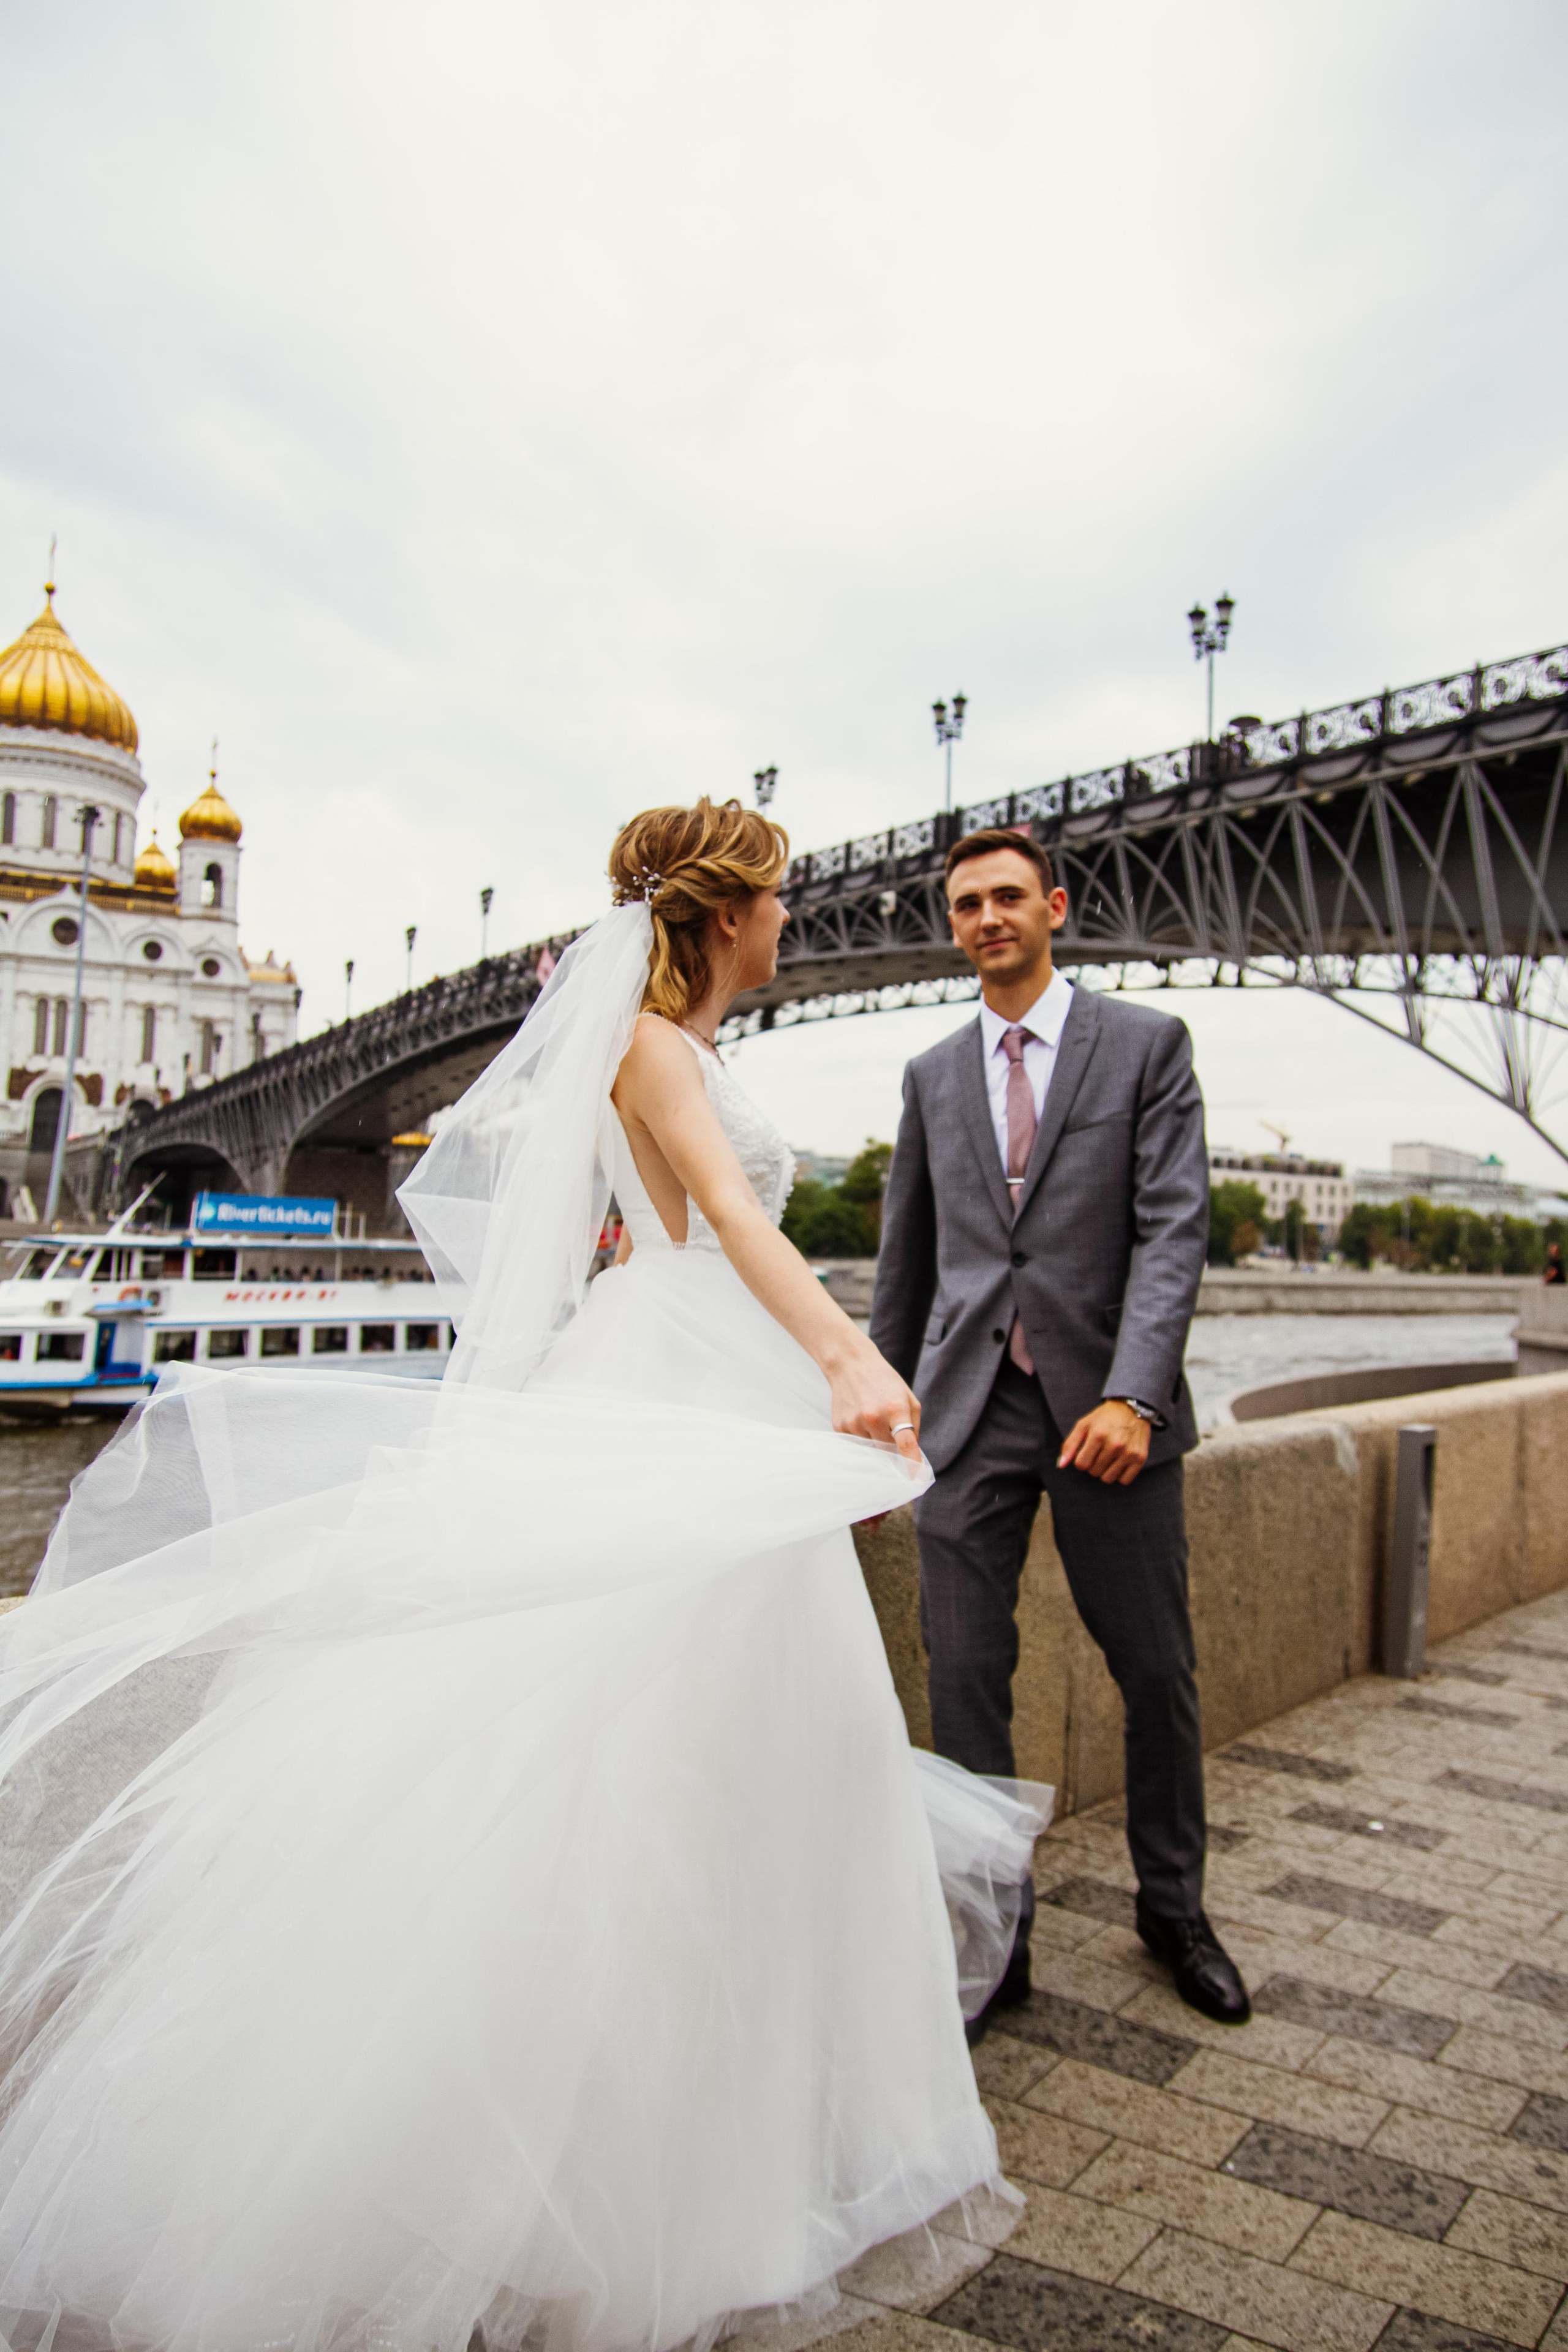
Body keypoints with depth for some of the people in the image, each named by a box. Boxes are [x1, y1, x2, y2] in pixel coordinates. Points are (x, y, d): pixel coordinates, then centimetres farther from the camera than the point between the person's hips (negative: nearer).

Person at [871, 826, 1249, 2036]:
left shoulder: (1146, 1043, 2)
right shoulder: (931, 1076, 12)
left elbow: (1174, 1228, -8)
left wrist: (1132, 1395, -20)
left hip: (1106, 1406, -2)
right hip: (968, 1405, 3)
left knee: (1156, 1671, 10)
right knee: (965, 1676, 3)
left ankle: (1174, 1905, 34)